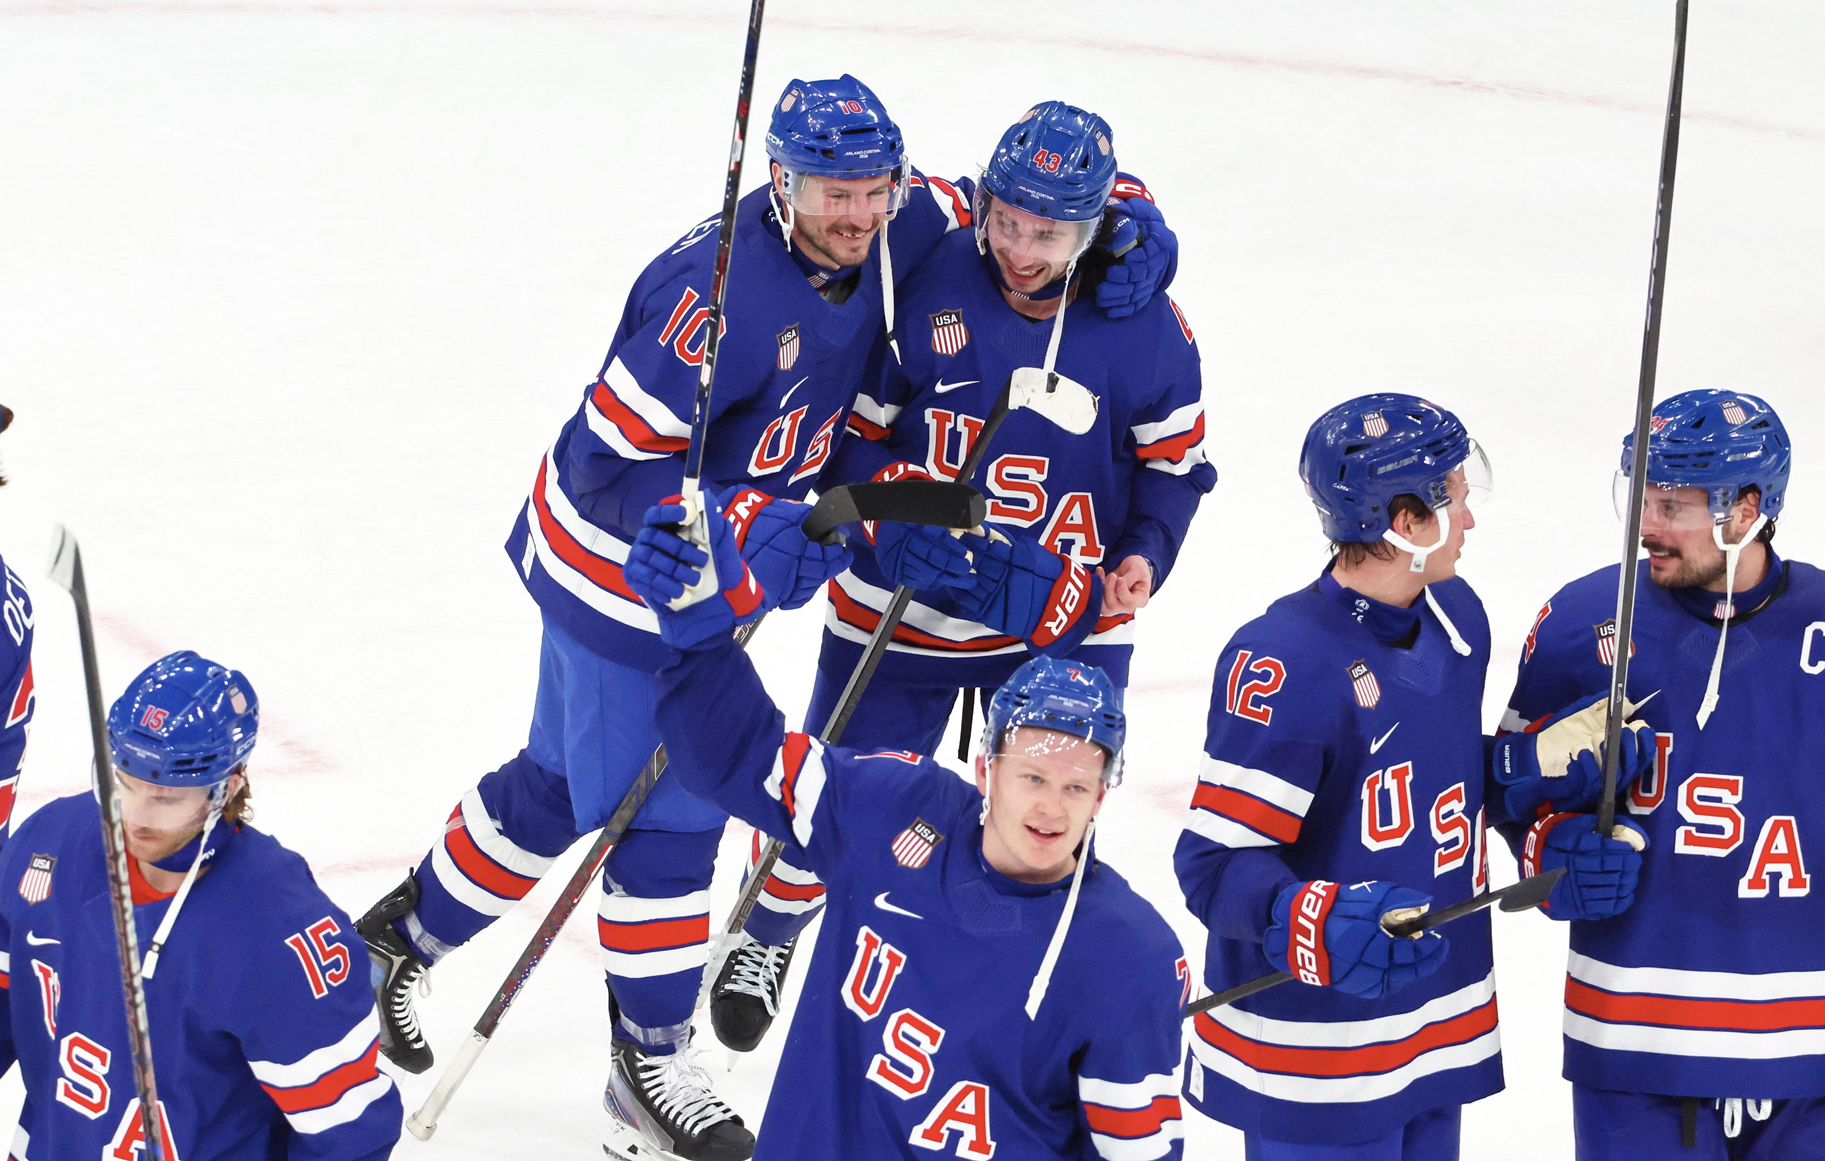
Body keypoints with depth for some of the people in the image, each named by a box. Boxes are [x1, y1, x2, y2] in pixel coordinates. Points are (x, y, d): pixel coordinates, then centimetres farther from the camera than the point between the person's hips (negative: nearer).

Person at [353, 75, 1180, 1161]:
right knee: (666, 816, -1)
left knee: (564, 783, 22)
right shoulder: (719, 293, -32)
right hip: (623, 572, -8)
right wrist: (752, 531, -37)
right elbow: (608, 463, -30)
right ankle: (653, 1059, 17)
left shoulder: (882, 240, -8)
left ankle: (409, 931, 41)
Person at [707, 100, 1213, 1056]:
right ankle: (767, 939, 36)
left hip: (1069, 614, 1)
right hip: (906, 605, -1)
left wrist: (1144, 555, -13)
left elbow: (1173, 456, 3)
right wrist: (895, 520, -21)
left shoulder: (1144, 325, -11)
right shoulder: (921, 286, -15)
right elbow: (851, 424, -6)